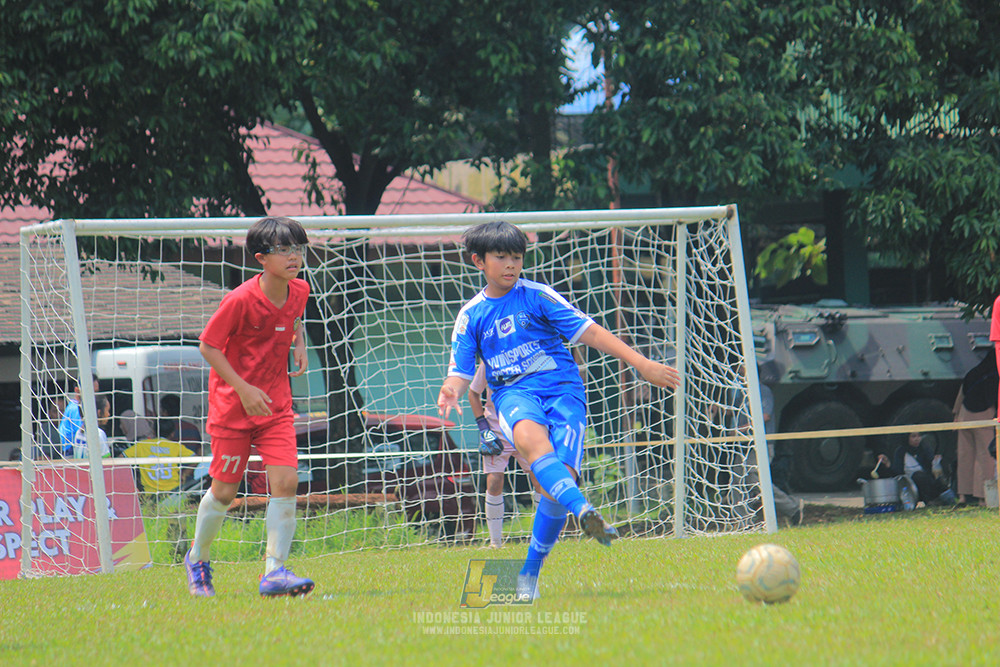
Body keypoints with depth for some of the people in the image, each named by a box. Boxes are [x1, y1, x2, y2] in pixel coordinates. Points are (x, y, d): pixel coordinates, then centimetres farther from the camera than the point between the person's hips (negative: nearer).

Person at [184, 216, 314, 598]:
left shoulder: (299, 292, -3)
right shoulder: (240, 300, -21)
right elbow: (208, 345, -12)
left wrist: (299, 345, 0)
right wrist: (243, 389, -18)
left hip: (276, 405, 4)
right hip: (233, 405, -4)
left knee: (286, 482, -12)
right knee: (224, 491, 5)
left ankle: (275, 571, -9)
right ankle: (197, 559, 30)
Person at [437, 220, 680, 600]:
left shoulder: (537, 297, 6)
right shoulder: (471, 316, 12)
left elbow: (589, 332, 3)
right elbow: (460, 372, 10)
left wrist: (642, 364, -3)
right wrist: (450, 392, -16)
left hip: (563, 390, 0)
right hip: (513, 394, 0)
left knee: (559, 478, -18)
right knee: (531, 439, -38)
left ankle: (530, 574, -1)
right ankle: (583, 512, -57)